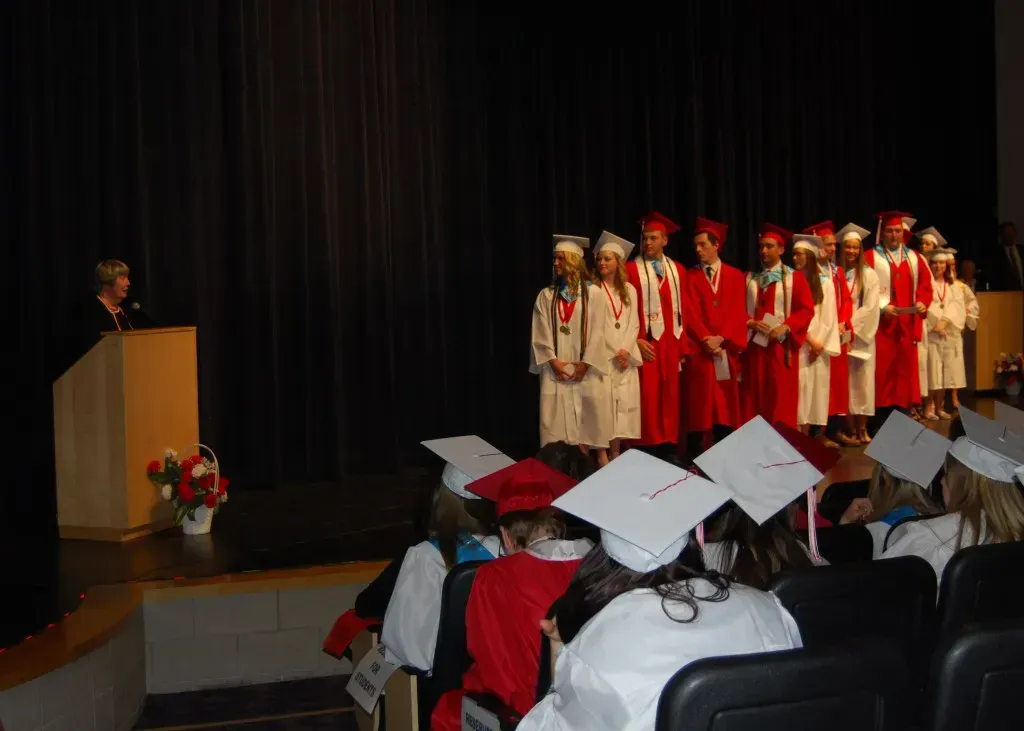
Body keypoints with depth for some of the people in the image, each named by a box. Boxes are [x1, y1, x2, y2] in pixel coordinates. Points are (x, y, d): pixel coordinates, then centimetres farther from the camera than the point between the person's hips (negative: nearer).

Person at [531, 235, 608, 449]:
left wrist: (586, 363, -10)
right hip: (555, 369, 1)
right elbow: (540, 333, 2)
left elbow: (597, 332, -3)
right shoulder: (546, 295, 7)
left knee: (582, 421, 0)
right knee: (554, 420, -4)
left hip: (583, 369, -1)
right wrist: (553, 361, -10)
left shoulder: (593, 293, 2)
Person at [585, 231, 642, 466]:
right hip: (601, 356, -4)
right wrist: (612, 353, -10)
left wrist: (626, 349, -6)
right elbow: (588, 325, -7)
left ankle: (616, 452, 9)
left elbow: (634, 324, 10)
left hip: (624, 356, 4)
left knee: (623, 403, 2)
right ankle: (601, 453, -4)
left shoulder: (629, 290, 12)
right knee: (600, 402, -9)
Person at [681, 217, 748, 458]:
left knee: (725, 408, 4)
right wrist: (706, 340, -16)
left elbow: (737, 313, -1)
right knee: (698, 409, -2)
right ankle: (694, 459, 3)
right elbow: (691, 314, -4)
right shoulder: (690, 277, 4)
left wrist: (720, 338, -14)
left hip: (726, 350, 2)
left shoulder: (735, 276, 8)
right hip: (699, 350, -1)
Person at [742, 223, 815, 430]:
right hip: (754, 345, 3)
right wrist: (750, 322, -11)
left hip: (781, 346, -3)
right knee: (754, 399, 3)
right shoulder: (749, 279, 12)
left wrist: (785, 327, -17)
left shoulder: (795, 279, 3)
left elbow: (806, 310, -3)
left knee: (781, 400, -2)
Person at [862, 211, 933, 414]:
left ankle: (904, 409, 12)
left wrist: (922, 302, -9)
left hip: (907, 324, 4)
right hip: (882, 323, -4)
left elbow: (925, 284, 11)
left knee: (906, 369, 6)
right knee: (883, 370, -7)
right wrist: (882, 307, -19)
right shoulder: (870, 257, 1)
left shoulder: (914, 258, 15)